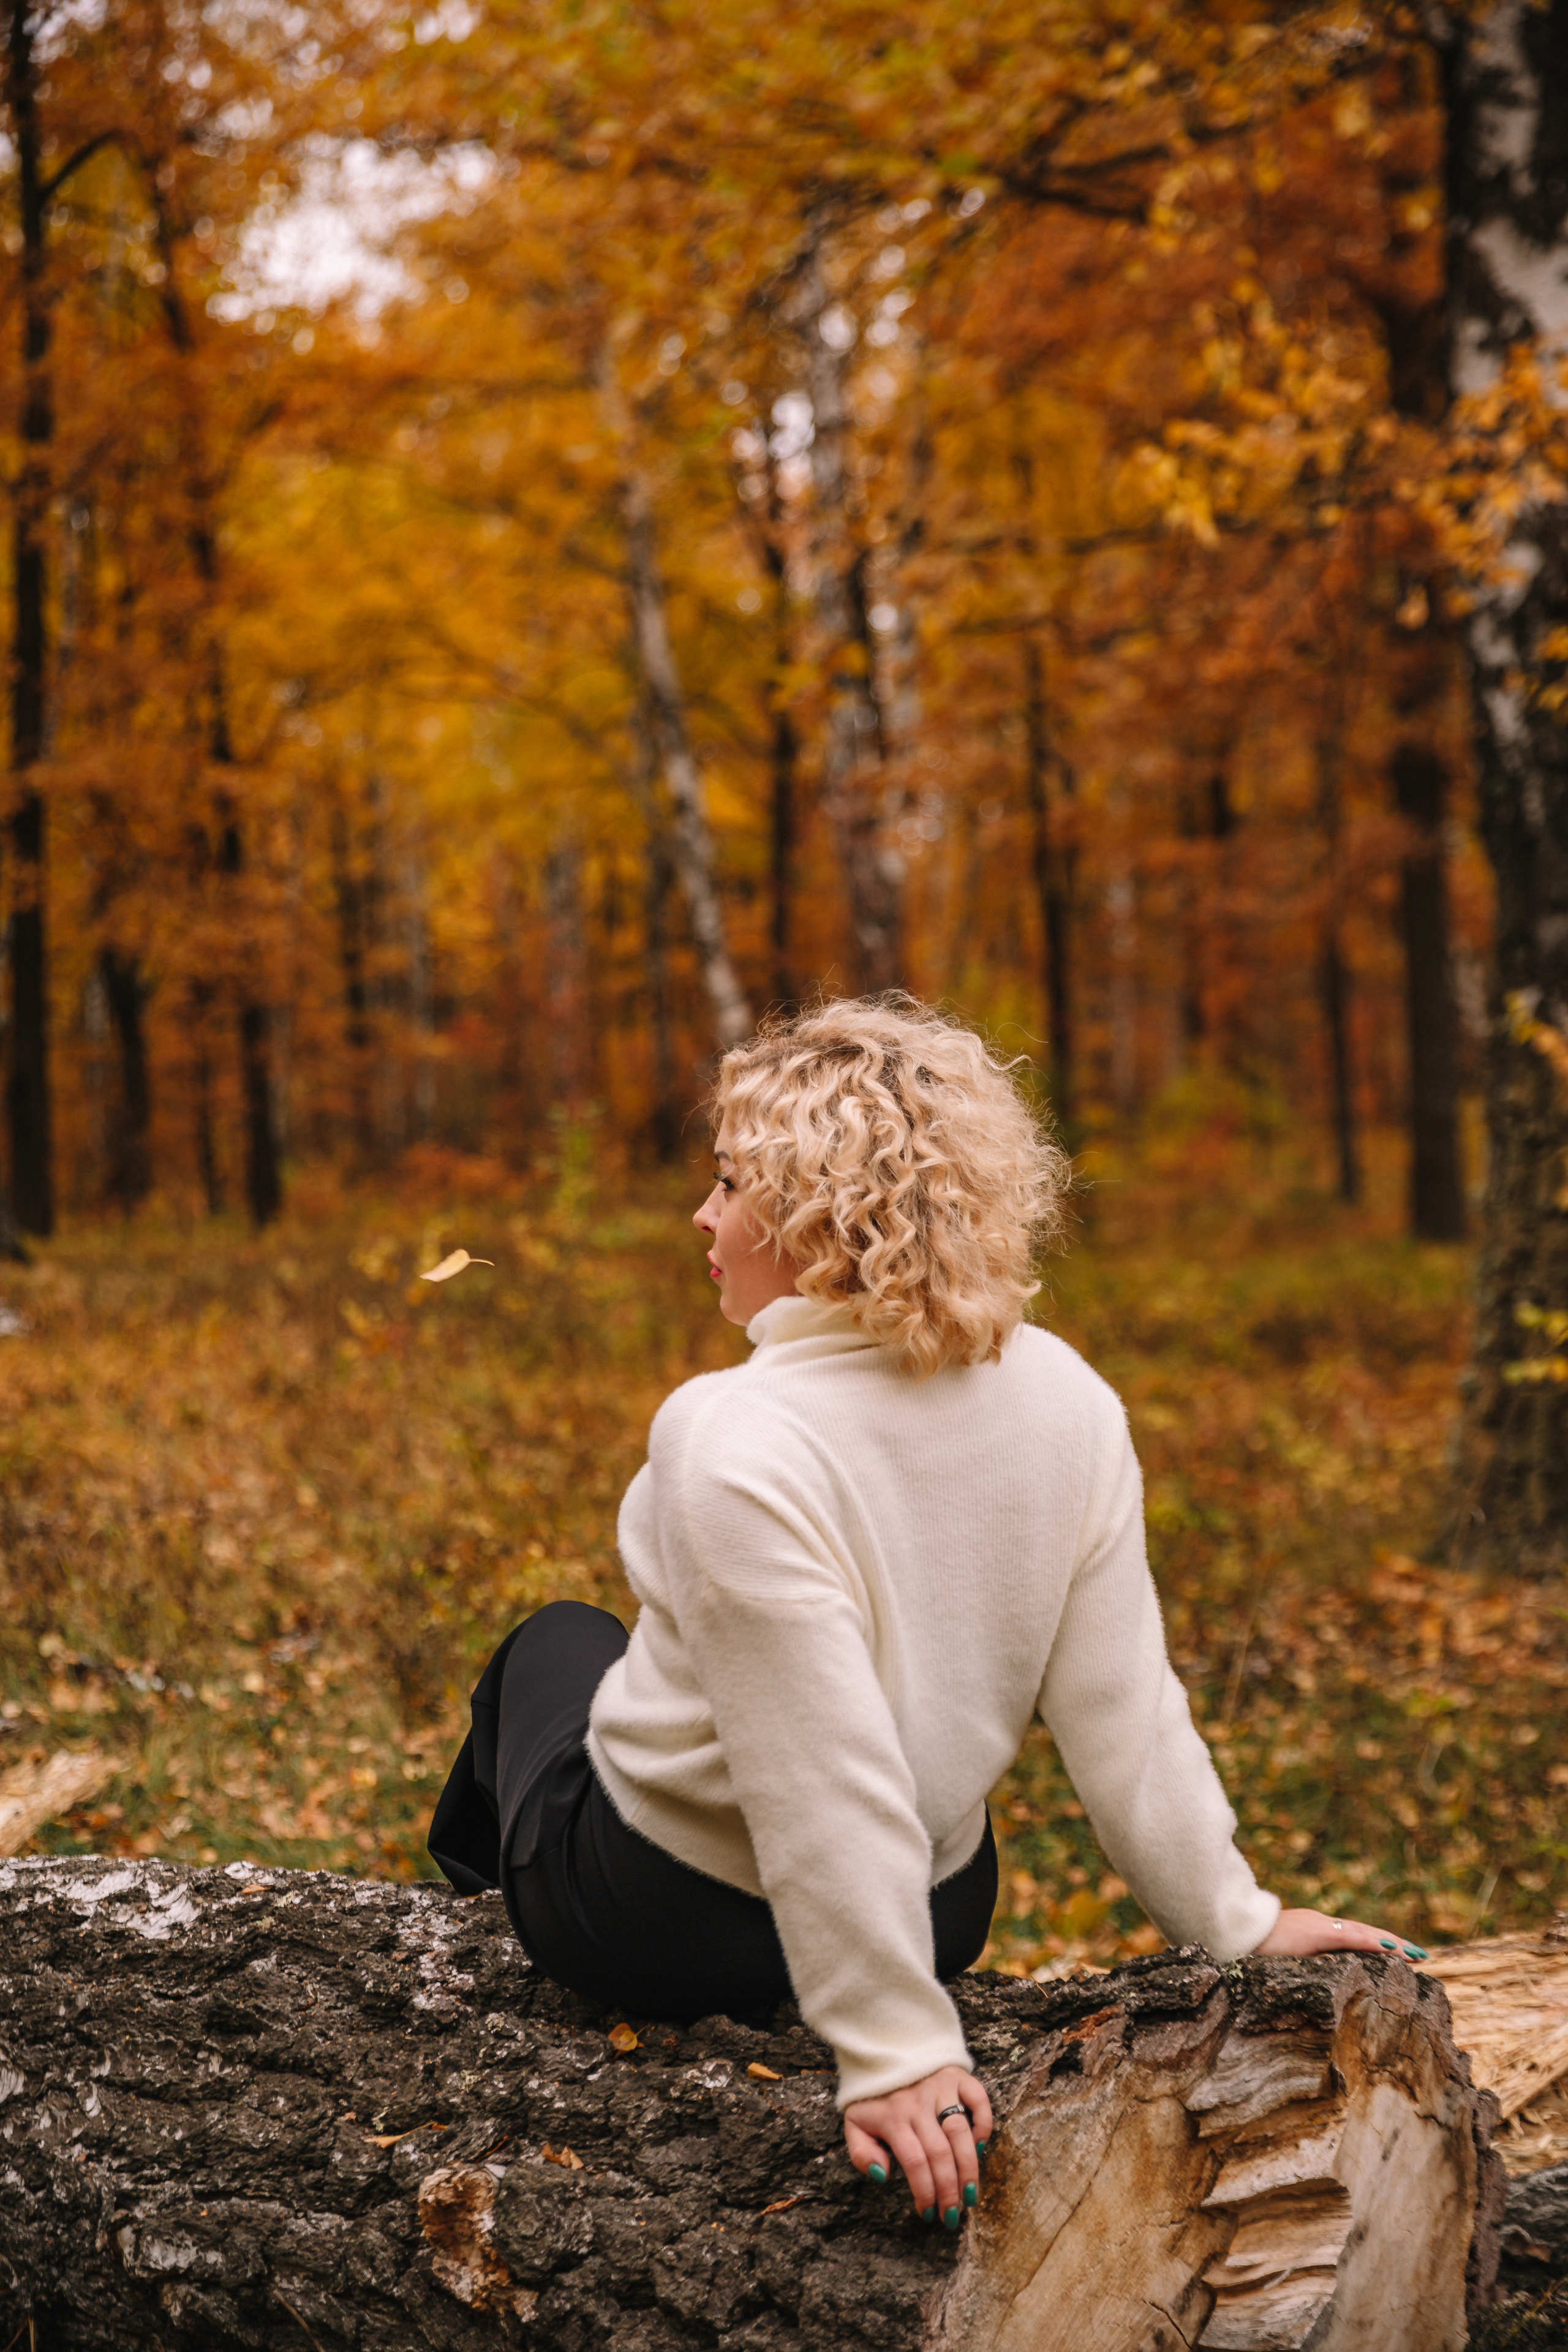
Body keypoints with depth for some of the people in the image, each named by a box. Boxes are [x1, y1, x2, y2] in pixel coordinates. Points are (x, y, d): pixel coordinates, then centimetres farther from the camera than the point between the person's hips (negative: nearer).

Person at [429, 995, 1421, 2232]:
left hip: (657, 1929, -5)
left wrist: (898, 2052, -22)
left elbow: (831, 1789, -31)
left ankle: (462, 1896, 56)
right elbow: (1124, 1710, -11)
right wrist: (1236, 1920, 1)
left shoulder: (735, 1446, -32)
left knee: (554, 1645, 28)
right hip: (948, 1912, 5)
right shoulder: (1067, 1401, -14)